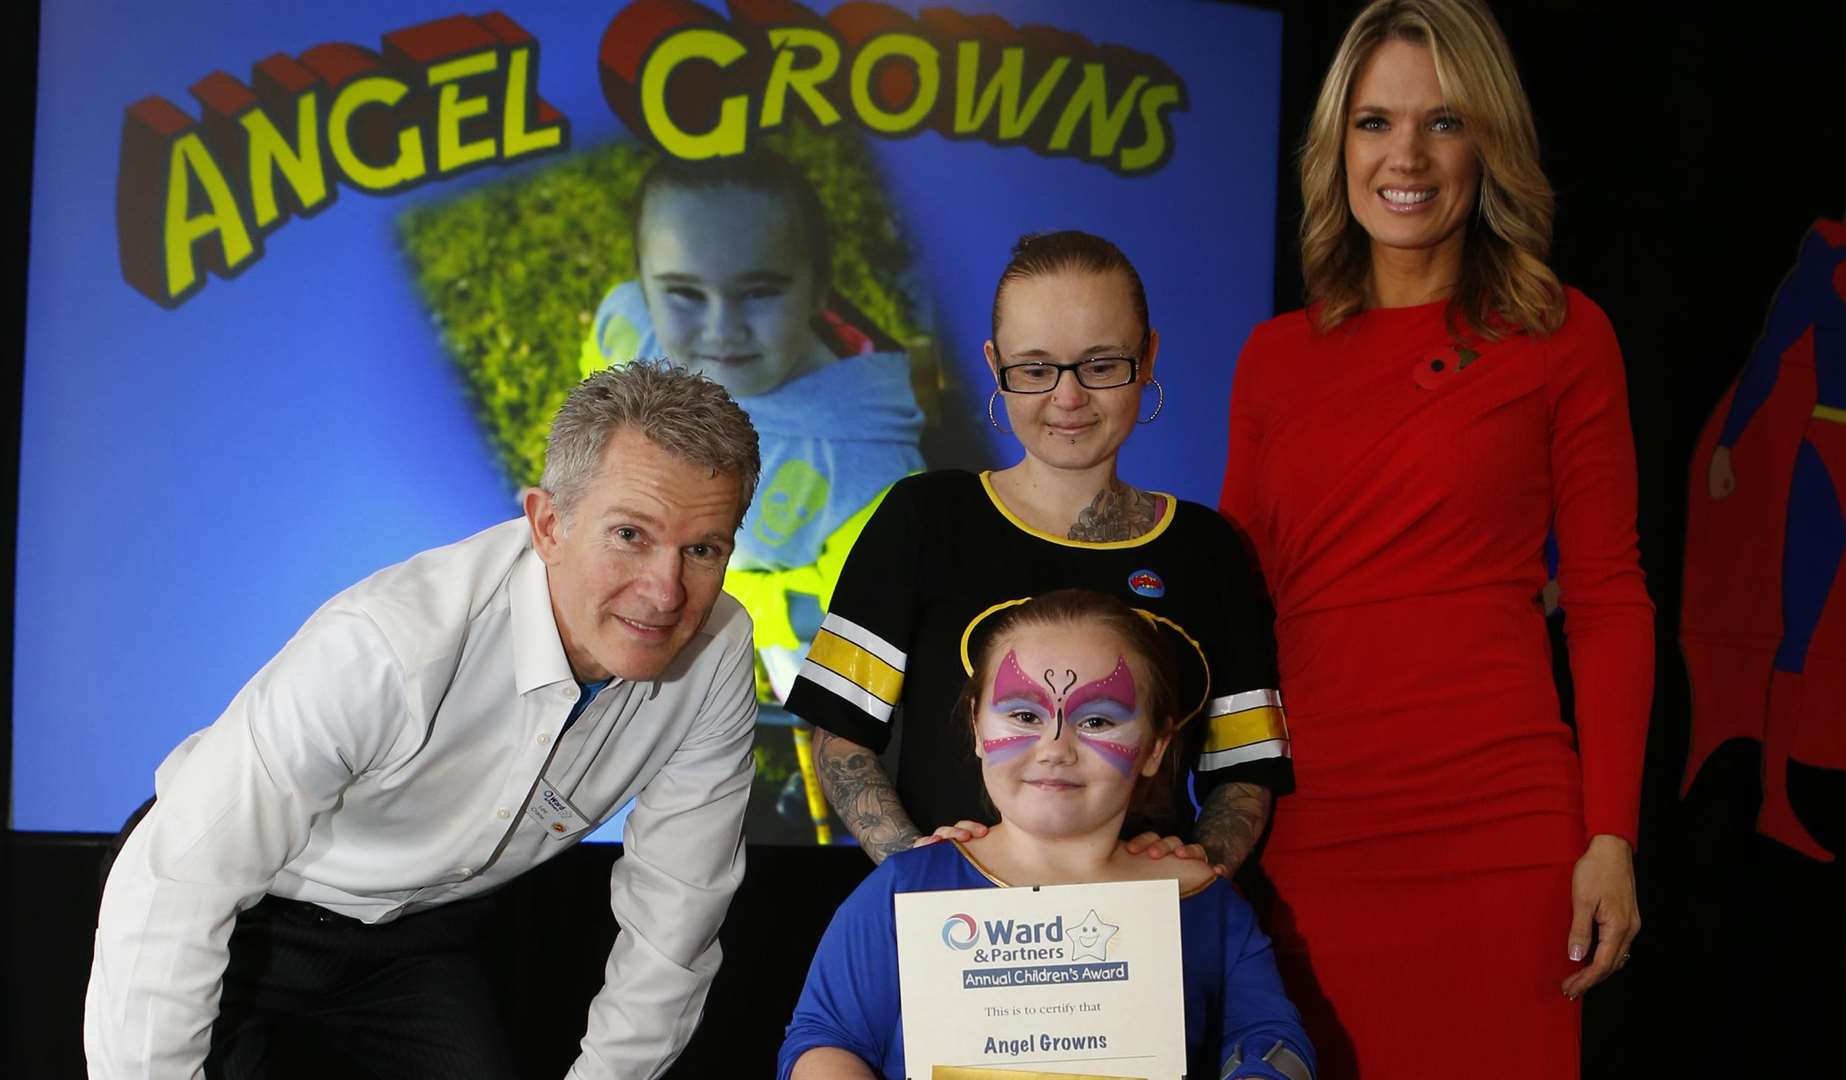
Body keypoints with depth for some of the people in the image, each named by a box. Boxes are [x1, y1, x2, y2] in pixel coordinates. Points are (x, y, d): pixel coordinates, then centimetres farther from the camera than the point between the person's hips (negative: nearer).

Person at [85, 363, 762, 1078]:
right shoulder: (387, 647, -37)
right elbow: (173, 893, -33)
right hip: (245, 914, -4)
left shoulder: (717, 656, -19)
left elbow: (674, 911, -7)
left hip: (423, 935, 5)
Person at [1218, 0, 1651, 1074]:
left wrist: (1610, 836, -6)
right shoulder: (1274, 359, 10)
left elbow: (1609, 598, 0)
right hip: (1309, 822, 3)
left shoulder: (1561, 337, 2)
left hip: (1497, 823, -2)